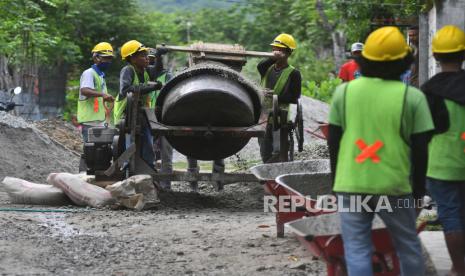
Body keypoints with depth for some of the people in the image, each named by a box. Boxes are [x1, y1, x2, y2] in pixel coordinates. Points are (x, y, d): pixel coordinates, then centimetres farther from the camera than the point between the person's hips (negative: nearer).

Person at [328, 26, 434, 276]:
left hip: (350, 185, 1)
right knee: (408, 246, 16)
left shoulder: (344, 91, 0)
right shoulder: (412, 97, -6)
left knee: (357, 249, 4)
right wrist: (419, 186, 10)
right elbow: (420, 149, -3)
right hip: (394, 186, -1)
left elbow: (333, 140, 4)